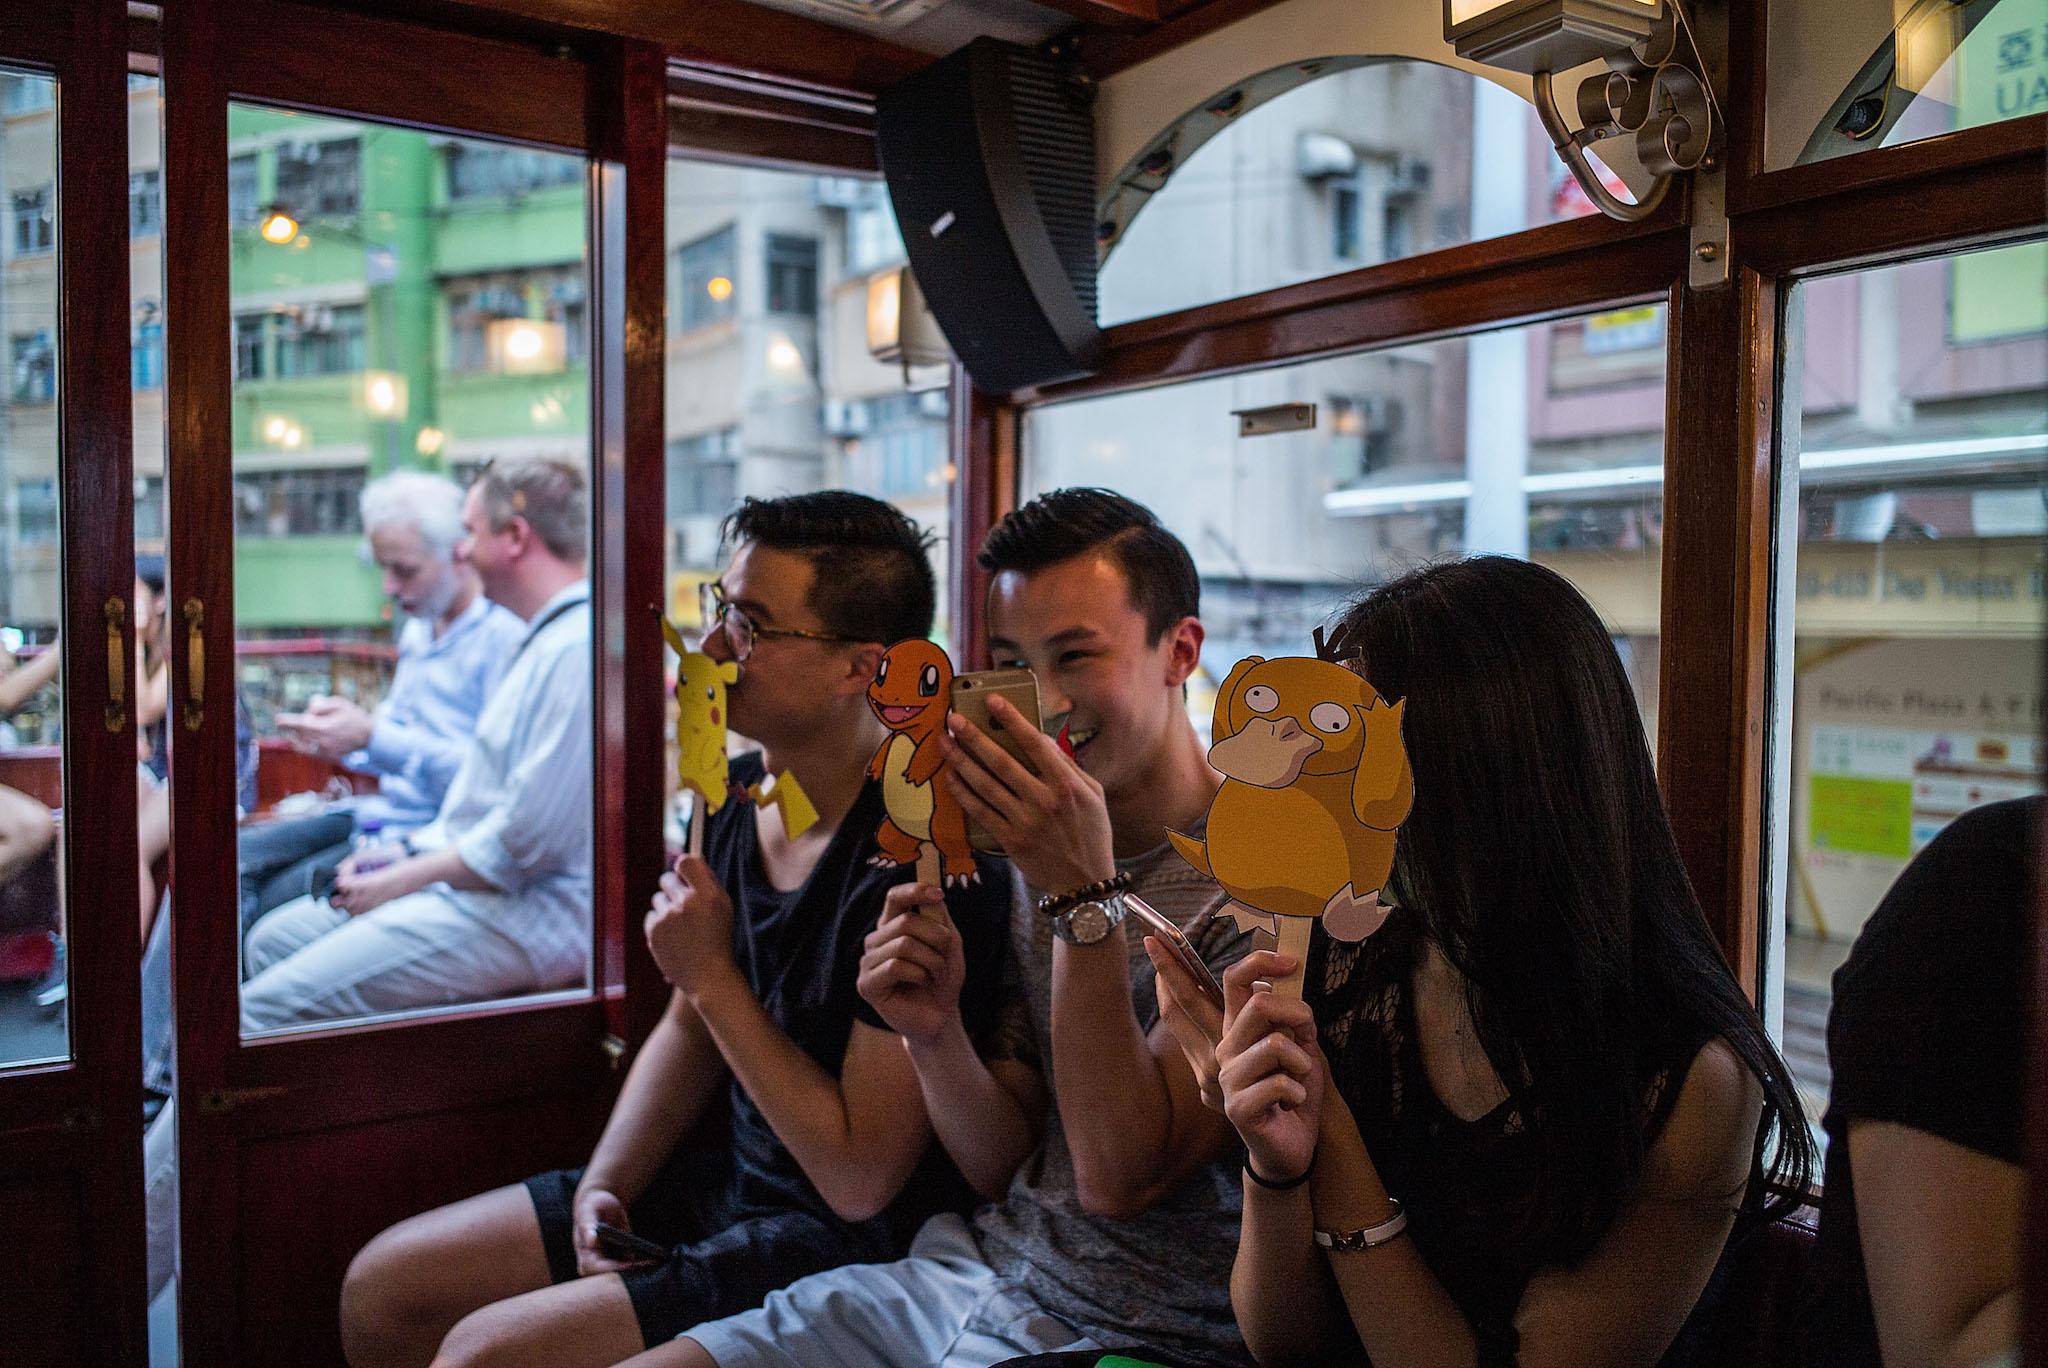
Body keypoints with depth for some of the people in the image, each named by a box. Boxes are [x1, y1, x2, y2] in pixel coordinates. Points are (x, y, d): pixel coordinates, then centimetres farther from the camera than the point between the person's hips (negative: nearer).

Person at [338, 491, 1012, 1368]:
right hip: (719, 1177, 8)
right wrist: (604, 1185, -1)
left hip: (851, 1242, -8)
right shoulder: (738, 796, 1)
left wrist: (713, 975, -21)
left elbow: (861, 1180, -23)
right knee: (384, 1287, 7)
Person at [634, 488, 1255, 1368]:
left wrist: (1086, 896, -25)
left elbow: (1118, 1179, -19)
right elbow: (999, 1169, 7)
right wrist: (935, 1037, -12)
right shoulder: (1035, 864, 6)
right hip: (973, 1271, 6)